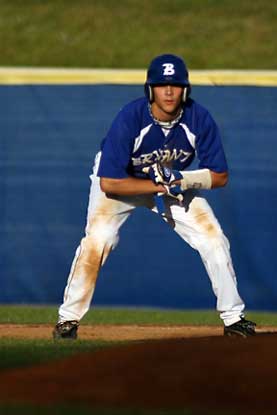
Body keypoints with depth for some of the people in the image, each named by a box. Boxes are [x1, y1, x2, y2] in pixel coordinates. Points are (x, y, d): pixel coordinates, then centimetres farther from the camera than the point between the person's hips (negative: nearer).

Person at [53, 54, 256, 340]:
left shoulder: (199, 119, -25)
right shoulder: (130, 118, -34)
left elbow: (220, 176, -15)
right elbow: (109, 183, -34)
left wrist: (183, 180, -32)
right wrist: (160, 186, -34)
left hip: (174, 179, 3)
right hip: (122, 179, -3)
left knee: (213, 239, -7)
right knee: (97, 240, -24)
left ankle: (233, 317, 7)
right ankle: (68, 318, -10)